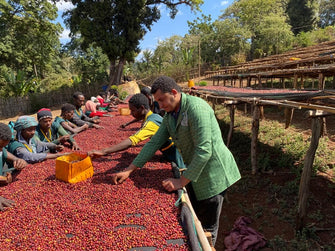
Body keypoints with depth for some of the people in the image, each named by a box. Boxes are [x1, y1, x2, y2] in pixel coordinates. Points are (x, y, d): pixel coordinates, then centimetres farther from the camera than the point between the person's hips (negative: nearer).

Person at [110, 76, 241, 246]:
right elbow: (154, 143, 5)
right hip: (194, 173, 8)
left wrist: (182, 181, -22)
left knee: (207, 228, 9)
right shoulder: (169, 115, 4)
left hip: (212, 173, -8)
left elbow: (204, 150, -28)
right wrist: (128, 171, 1)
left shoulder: (196, 107, -24)